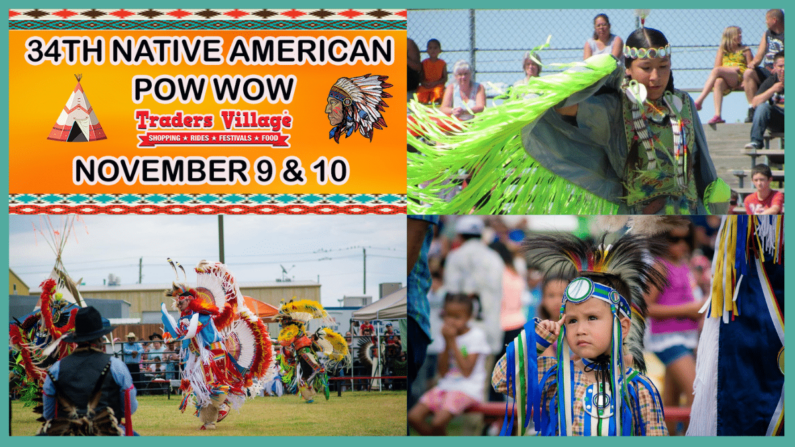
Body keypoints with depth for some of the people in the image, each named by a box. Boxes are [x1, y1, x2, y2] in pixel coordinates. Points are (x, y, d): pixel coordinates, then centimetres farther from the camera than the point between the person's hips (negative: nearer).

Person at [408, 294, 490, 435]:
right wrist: (447, 344, -7)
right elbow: (443, 372, 4)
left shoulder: (476, 336, -8)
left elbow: (467, 372, -16)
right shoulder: (449, 334, 9)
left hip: (468, 389, -7)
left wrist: (453, 342, -14)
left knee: (439, 421, -28)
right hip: (446, 385, 7)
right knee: (414, 417, -12)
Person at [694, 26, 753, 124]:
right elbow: (717, 66, 14)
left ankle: (699, 101, -39)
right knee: (718, 82, -36)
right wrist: (732, 68, -3)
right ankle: (717, 115, -49)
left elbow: (750, 68, 8)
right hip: (725, 80, 2)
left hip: (739, 77, -2)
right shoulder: (722, 50, 23)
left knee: (717, 71, -30)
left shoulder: (745, 50, 17)